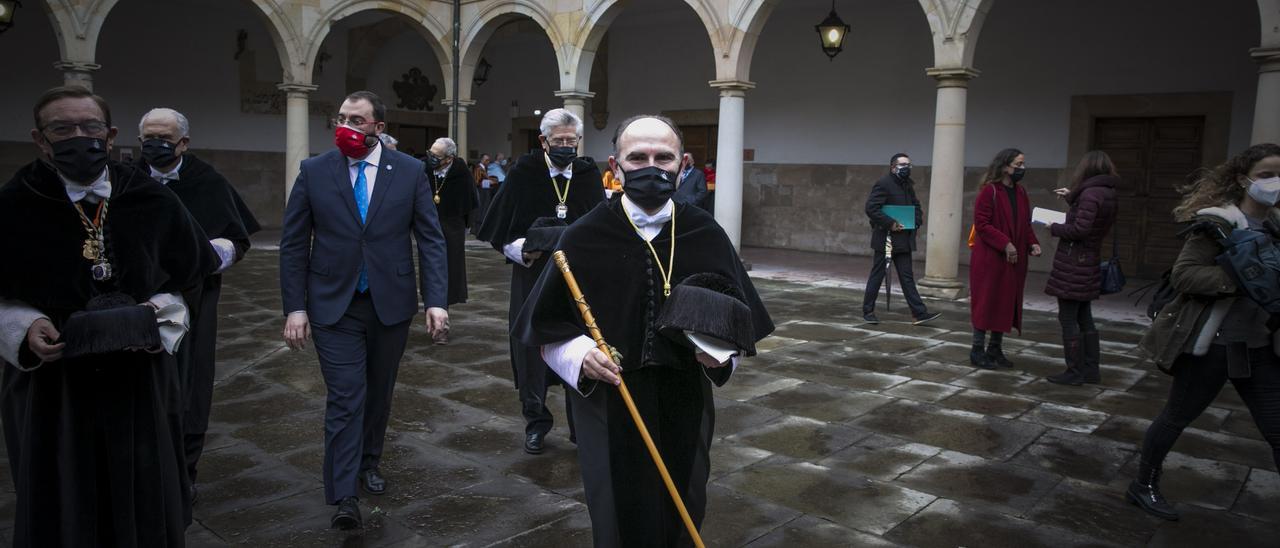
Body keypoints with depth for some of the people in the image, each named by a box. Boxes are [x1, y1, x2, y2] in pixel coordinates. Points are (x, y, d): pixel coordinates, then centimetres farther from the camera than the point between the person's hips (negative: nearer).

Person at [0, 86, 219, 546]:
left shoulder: (152, 202, -2)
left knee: (142, 507, 14)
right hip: (52, 388, -1)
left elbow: (185, 280, 8)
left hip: (140, 384, 1)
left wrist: (156, 314, -10)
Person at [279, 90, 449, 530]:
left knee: (379, 391, 16)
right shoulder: (314, 172, -2)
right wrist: (295, 307, -6)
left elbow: (431, 239, -2)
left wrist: (436, 300, -11)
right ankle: (344, 497, 1)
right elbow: (294, 244, 0)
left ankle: (368, 461, 37)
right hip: (334, 304, -1)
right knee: (345, 397, -5)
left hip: (391, 303, 1)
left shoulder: (410, 172, -2)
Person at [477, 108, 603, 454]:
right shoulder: (524, 173, -3)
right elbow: (499, 230, 1)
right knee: (532, 348, 5)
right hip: (533, 277, -1)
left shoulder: (589, 175, 3)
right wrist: (521, 249, -14)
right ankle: (536, 423, 22)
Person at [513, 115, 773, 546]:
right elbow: (548, 326, 0)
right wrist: (580, 354, -19)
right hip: (608, 412, -2)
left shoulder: (707, 236, -2)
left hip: (685, 409, 2)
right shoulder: (583, 239, -7)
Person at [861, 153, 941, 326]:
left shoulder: (908, 185, 14)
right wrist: (890, 223, -22)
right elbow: (871, 208, -20)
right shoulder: (883, 184, -12)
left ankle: (919, 313, 5)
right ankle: (868, 311, 14)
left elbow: (916, 206, 23)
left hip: (903, 239, 7)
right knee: (877, 275, 3)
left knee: (907, 277, 6)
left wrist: (916, 221, 3)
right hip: (885, 238, -7)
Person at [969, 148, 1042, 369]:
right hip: (989, 258, -8)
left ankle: (995, 349, 22)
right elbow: (981, 224, -16)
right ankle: (977, 350, 7)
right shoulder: (989, 191, -11)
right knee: (985, 302, -2)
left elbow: (1025, 224, 18)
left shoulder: (1021, 193, 13)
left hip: (1013, 260, 8)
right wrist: (1005, 244, -22)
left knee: (1007, 304, 11)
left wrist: (1032, 243, 0)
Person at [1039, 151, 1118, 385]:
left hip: (1073, 264, -9)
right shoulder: (1108, 194, 9)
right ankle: (1091, 370, 23)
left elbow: (1080, 229, -23)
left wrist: (1054, 228, -7)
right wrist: (1071, 197, 28)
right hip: (1090, 262, 9)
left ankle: (1075, 372, 4)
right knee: (1084, 318, 17)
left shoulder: (1090, 194, -19)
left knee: (1068, 318, -1)